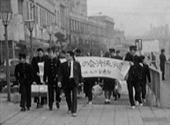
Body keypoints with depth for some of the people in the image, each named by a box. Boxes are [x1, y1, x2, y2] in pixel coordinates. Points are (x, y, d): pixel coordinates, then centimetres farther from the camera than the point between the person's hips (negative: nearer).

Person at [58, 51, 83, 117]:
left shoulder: (77, 64, 5)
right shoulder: (63, 65, 3)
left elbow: (79, 73, 10)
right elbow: (60, 74, -4)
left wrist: (81, 81, 10)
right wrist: (59, 81, -18)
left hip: (74, 82, -1)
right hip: (66, 82, 1)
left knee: (74, 97, -11)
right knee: (68, 97, 10)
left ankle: (74, 112, -8)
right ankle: (69, 109, 34)